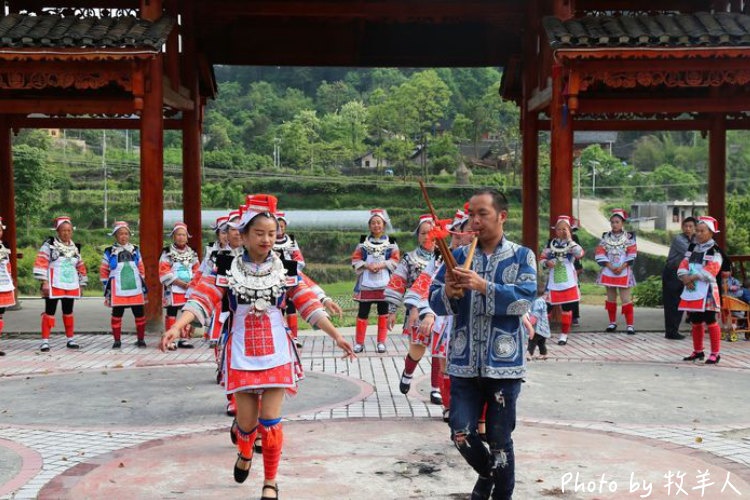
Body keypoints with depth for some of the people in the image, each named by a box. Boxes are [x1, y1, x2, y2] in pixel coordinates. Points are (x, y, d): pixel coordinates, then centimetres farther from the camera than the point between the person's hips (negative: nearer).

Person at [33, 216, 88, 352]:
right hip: (53, 285, -4)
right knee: (50, 311, -4)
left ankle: (71, 339, 18)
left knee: (68, 312, 11)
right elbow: (41, 262, -11)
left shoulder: (75, 248, 12)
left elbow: (81, 267, 19)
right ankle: (45, 341, -1)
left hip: (71, 286, 5)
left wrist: (81, 285, 16)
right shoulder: (49, 245, -4)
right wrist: (44, 282, -17)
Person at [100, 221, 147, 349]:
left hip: (136, 290, 2)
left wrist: (143, 289, 15)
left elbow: (141, 270, 18)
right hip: (117, 290, -2)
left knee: (139, 314, 2)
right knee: (117, 315, 1)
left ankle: (141, 339, 13)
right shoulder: (110, 252, 5)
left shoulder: (135, 250, 13)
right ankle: (117, 341, 12)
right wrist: (107, 291, 4)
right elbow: (103, 272, 8)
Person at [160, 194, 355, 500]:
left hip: (276, 354, 0)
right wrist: (176, 327, -25)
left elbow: (310, 306, 2)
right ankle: (244, 454, 42)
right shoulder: (227, 269, -2)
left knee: (270, 422, -5)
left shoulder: (286, 270, 1)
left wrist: (336, 336, -4)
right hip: (241, 354, 0)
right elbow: (201, 300, -10)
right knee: (246, 423, 5)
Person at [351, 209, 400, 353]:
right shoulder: (363, 241, 7)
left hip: (384, 283, 0)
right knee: (363, 313, 2)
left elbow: (395, 260, -1)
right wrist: (367, 266, -13)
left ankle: (381, 342, 15)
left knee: (383, 313, 6)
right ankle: (359, 342, 9)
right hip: (365, 282, 0)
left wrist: (381, 265, -15)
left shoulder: (391, 242, 4)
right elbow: (355, 259, 4)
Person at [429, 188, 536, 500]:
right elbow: (435, 301, 5)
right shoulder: (459, 256, 8)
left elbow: (524, 298, -13)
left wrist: (483, 286, -23)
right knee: (461, 433, 0)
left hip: (503, 364, -2)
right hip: (464, 363, 3)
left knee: (500, 439, 5)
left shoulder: (521, 256, 1)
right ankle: (486, 473, 31)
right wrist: (448, 292, -17)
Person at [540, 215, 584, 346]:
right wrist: (547, 263, -11)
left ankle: (564, 335, 15)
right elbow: (542, 258, 11)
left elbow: (579, 254, -22)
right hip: (553, 281, 1)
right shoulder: (551, 243, 6)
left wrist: (569, 239, -21)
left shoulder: (572, 244, -1)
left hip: (568, 282, -1)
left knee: (567, 308, 5)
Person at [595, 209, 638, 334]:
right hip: (608, 271, 3)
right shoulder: (605, 237, 6)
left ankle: (630, 325, -4)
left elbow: (632, 255, -6)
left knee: (626, 299, -6)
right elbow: (600, 254, -1)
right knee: (611, 298, 11)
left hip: (624, 272, -3)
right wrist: (611, 267, -12)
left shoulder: (629, 237, 0)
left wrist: (621, 267, -16)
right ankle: (612, 322, 21)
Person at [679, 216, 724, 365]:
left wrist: (691, 278, -16)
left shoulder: (714, 250, -7)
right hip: (691, 290, 6)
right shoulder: (692, 248, 14)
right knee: (696, 322, 13)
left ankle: (715, 353, 2)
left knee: (710, 321, -5)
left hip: (706, 291, -6)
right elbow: (683, 266, 6)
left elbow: (710, 272, -17)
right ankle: (698, 351, 25)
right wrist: (686, 279, -13)